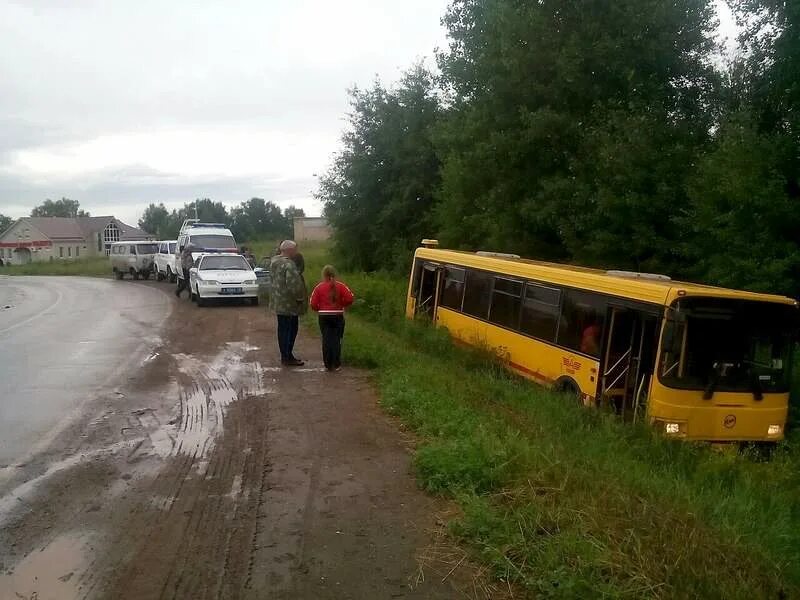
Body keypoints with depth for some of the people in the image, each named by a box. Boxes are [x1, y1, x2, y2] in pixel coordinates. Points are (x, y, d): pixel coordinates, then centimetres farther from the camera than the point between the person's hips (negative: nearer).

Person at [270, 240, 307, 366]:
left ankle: (285, 355, 24)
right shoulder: (289, 264, -21)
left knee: (283, 329, 15)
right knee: (291, 329, 0)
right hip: (288, 304, -9)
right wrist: (300, 298, -15)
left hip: (277, 302, 9)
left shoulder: (274, 261, 9)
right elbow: (294, 285, -27)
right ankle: (287, 357, 5)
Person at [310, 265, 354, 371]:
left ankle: (328, 365, 5)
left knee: (326, 340, 5)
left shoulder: (319, 287, -2)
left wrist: (320, 309, 12)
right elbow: (350, 298, -11)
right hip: (338, 316, 0)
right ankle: (336, 365, 2)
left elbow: (313, 304, -7)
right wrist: (342, 305, 6)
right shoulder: (340, 286, -2)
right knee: (336, 339, 4)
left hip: (324, 316, 0)